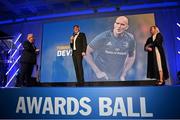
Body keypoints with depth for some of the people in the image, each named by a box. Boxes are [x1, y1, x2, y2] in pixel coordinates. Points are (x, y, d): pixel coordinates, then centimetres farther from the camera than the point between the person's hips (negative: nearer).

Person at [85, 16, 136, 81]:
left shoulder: (130, 39, -8)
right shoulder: (103, 37, -19)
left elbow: (131, 56, 8)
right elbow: (87, 52, -12)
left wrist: (123, 75, 2)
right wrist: (97, 72, -14)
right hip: (103, 77, -3)